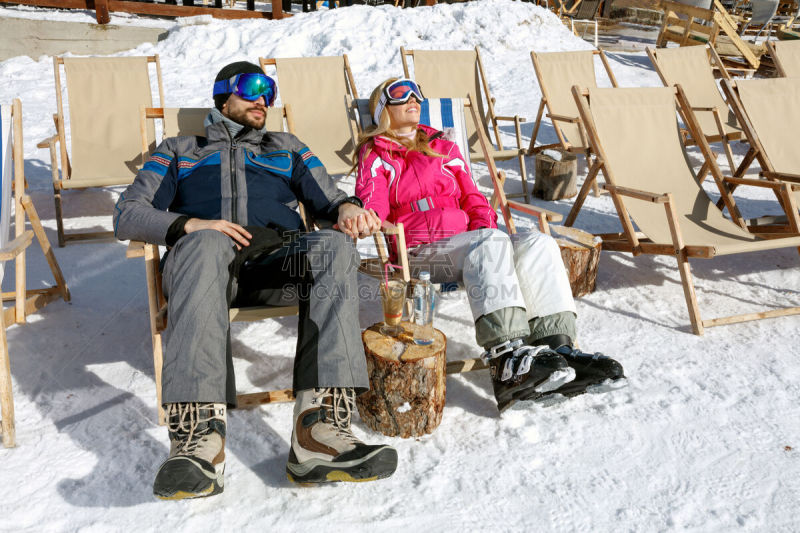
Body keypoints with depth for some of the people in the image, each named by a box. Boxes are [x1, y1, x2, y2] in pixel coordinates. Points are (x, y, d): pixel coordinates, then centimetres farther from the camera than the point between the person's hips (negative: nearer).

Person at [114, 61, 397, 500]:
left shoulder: (288, 148, 36)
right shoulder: (178, 150, 31)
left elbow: (328, 200, 24)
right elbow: (128, 215, 16)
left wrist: (348, 208, -4)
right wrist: (189, 225, -5)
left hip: (276, 257, 2)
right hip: (203, 255, -1)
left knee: (335, 246, -33)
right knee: (206, 244, -39)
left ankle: (320, 430, -47)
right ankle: (199, 439, -50)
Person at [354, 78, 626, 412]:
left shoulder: (443, 147, 31)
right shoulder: (375, 155, 16)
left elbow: (471, 197, 27)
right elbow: (372, 207, 0)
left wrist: (484, 222, 4)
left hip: (468, 241, 5)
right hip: (419, 251, -5)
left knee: (538, 243, -23)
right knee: (491, 243, -36)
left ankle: (556, 347, -39)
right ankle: (507, 358, -53)